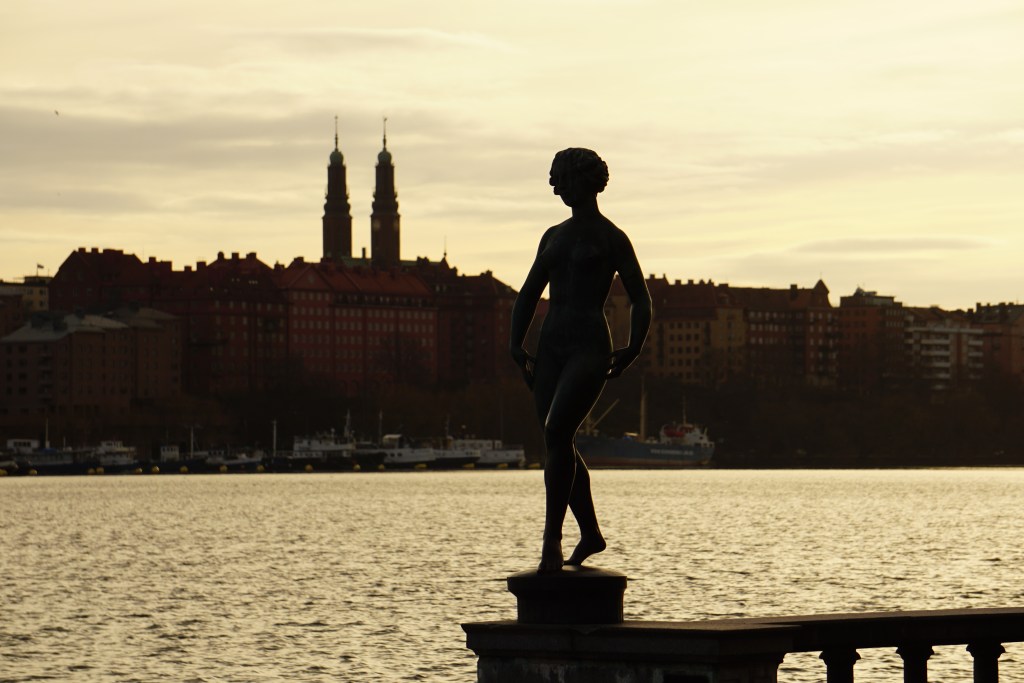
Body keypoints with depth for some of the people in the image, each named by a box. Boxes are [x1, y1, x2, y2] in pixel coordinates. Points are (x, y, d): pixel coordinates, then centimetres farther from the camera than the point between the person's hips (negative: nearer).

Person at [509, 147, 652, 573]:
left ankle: (552, 537, -23)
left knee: (557, 432, -22)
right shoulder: (553, 236, 19)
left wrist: (633, 350, -11)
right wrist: (516, 344, 9)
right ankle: (590, 534, 20)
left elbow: (640, 298, 2)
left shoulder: (611, 238, 3)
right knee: (558, 444, 6)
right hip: (551, 345, 7)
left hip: (590, 345, -7)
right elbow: (529, 294, 22)